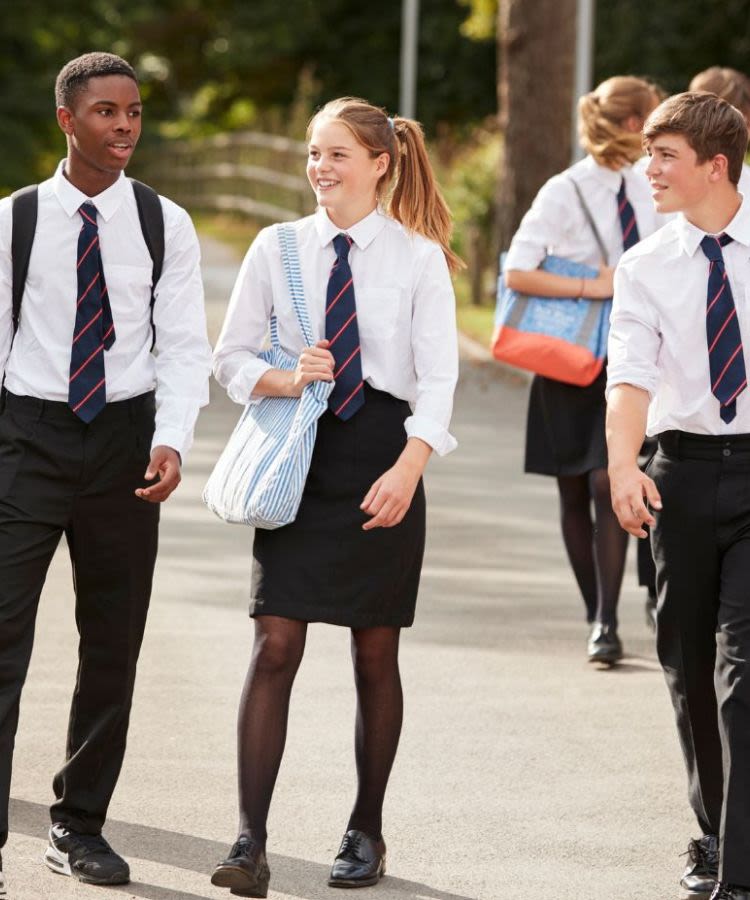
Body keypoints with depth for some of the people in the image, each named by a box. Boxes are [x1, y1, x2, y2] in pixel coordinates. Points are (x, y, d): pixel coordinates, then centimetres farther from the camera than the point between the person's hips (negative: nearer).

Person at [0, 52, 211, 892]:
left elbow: (183, 344, -1)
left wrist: (172, 439, -16)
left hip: (124, 437, 2)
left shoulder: (164, 225, 1)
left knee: (113, 642, 9)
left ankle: (79, 826, 21)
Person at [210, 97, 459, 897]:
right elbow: (230, 357, 9)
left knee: (374, 653, 7)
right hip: (299, 456, 1)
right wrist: (285, 381, -11)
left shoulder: (418, 258, -1)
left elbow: (437, 378, -6)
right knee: (275, 645, -9)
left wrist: (407, 468, -19)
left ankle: (366, 832, 21)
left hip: (382, 455, -1)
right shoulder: (277, 248, 5)